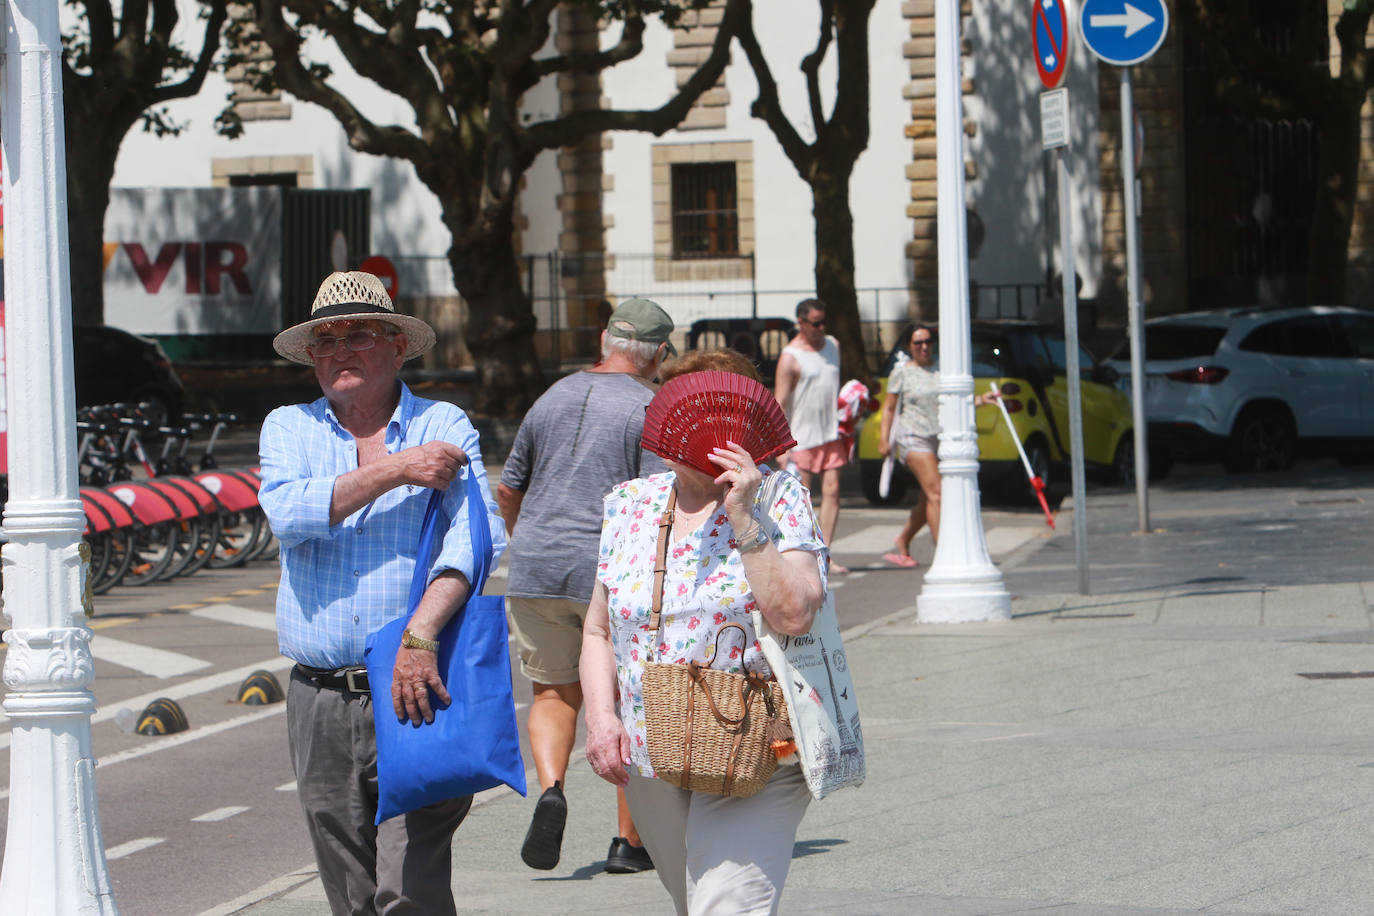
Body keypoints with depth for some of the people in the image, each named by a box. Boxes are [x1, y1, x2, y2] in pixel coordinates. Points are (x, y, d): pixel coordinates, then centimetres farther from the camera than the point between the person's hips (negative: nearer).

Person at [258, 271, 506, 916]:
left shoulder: (444, 427, 2)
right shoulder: (287, 428, 11)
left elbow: (475, 536, -13)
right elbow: (290, 514, -9)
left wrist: (419, 636, -26)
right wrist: (396, 470, -13)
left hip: (414, 693, -3)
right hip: (319, 700, 3)